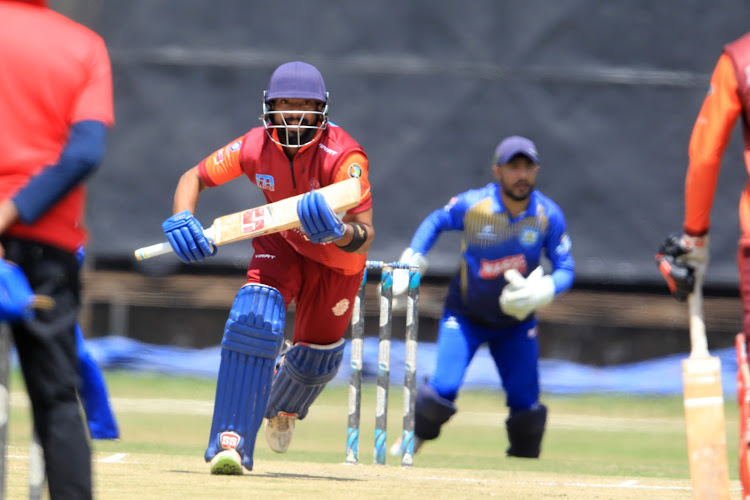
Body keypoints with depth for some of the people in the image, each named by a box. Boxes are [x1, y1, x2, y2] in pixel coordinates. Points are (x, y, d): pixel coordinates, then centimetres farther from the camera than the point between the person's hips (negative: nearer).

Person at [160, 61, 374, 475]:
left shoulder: (343, 157, -37)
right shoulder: (256, 147, -26)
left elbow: (365, 236, -43)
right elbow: (194, 177, -12)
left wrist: (340, 233, -66)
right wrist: (182, 220, -32)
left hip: (338, 258, -1)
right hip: (280, 243, 1)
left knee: (316, 356, 10)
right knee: (255, 318, -26)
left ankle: (283, 407, 50)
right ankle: (231, 442, -26)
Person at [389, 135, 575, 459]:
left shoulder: (549, 216, -15)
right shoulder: (471, 205, -19)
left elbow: (565, 270, -11)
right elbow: (435, 222, 2)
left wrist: (540, 292, -31)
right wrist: (410, 264, -5)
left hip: (516, 321, 2)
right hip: (465, 316, -2)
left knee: (526, 401, -5)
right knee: (444, 386, -14)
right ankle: (411, 441, 12)